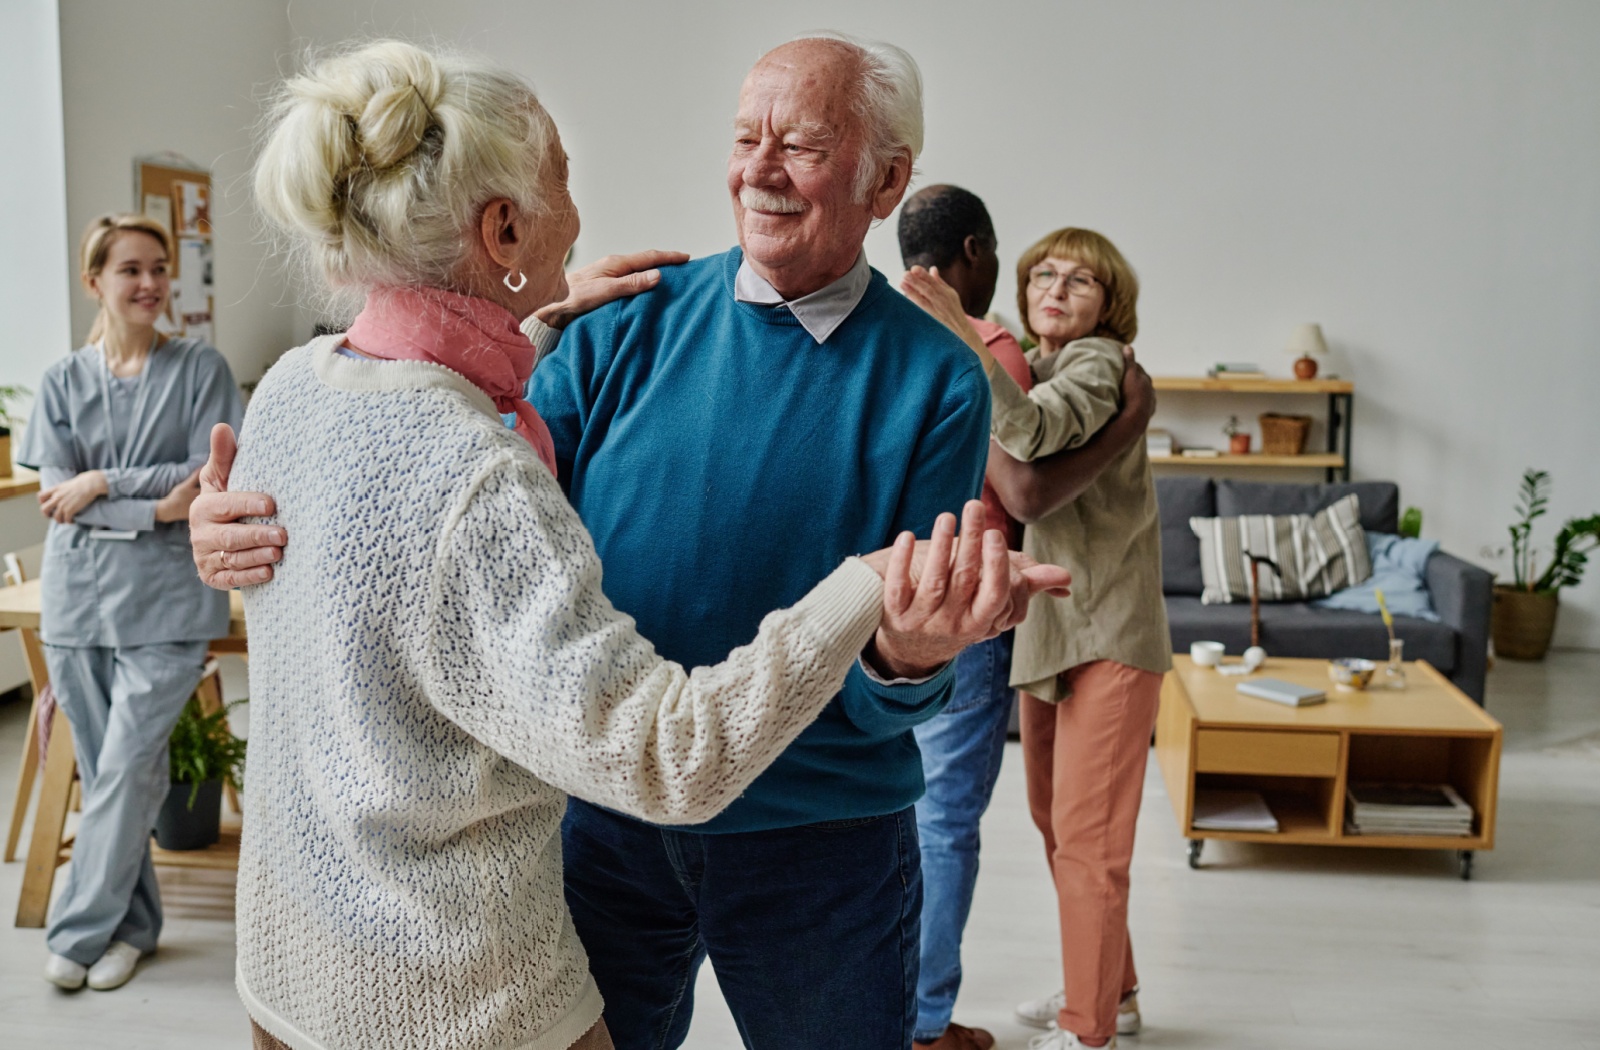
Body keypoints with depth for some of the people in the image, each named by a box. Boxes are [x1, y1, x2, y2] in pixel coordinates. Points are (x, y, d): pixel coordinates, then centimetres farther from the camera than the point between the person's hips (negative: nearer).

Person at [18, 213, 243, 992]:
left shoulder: (200, 369, 0)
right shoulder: (63, 381, 7)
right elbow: (57, 497, -3)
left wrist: (106, 481, -11)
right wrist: (156, 506, -16)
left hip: (165, 598, -3)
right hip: (77, 596, 3)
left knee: (126, 767, -5)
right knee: (102, 770, 8)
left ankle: (82, 931, 8)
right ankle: (132, 926, 21)